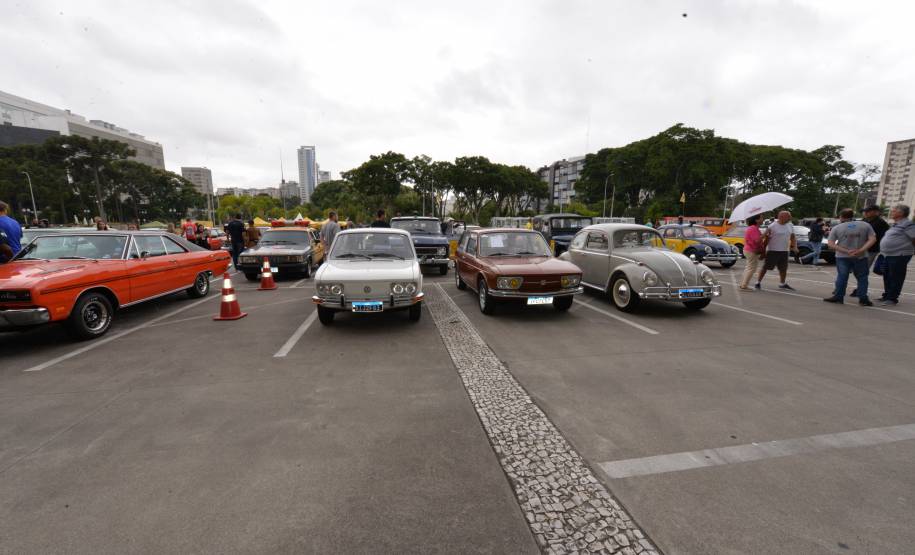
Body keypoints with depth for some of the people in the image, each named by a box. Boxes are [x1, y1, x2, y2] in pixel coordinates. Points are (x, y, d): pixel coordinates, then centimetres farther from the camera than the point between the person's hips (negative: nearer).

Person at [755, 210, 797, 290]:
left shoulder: (790, 226, 9)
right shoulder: (772, 226, -12)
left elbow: (793, 237, 17)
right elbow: (766, 239, -10)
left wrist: (795, 246, 2)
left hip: (784, 251, 7)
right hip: (772, 251, -7)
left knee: (783, 268, 15)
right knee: (765, 267, -2)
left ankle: (782, 284, 29)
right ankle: (758, 282, 6)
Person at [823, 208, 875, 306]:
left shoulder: (836, 228, -2)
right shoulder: (865, 225, 3)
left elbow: (831, 244, -10)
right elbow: (872, 239, -6)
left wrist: (846, 251, -12)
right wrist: (860, 250, -12)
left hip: (842, 257, -1)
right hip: (861, 257, 1)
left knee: (841, 277, 5)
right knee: (862, 278, 8)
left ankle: (838, 297, 6)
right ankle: (863, 299, 9)